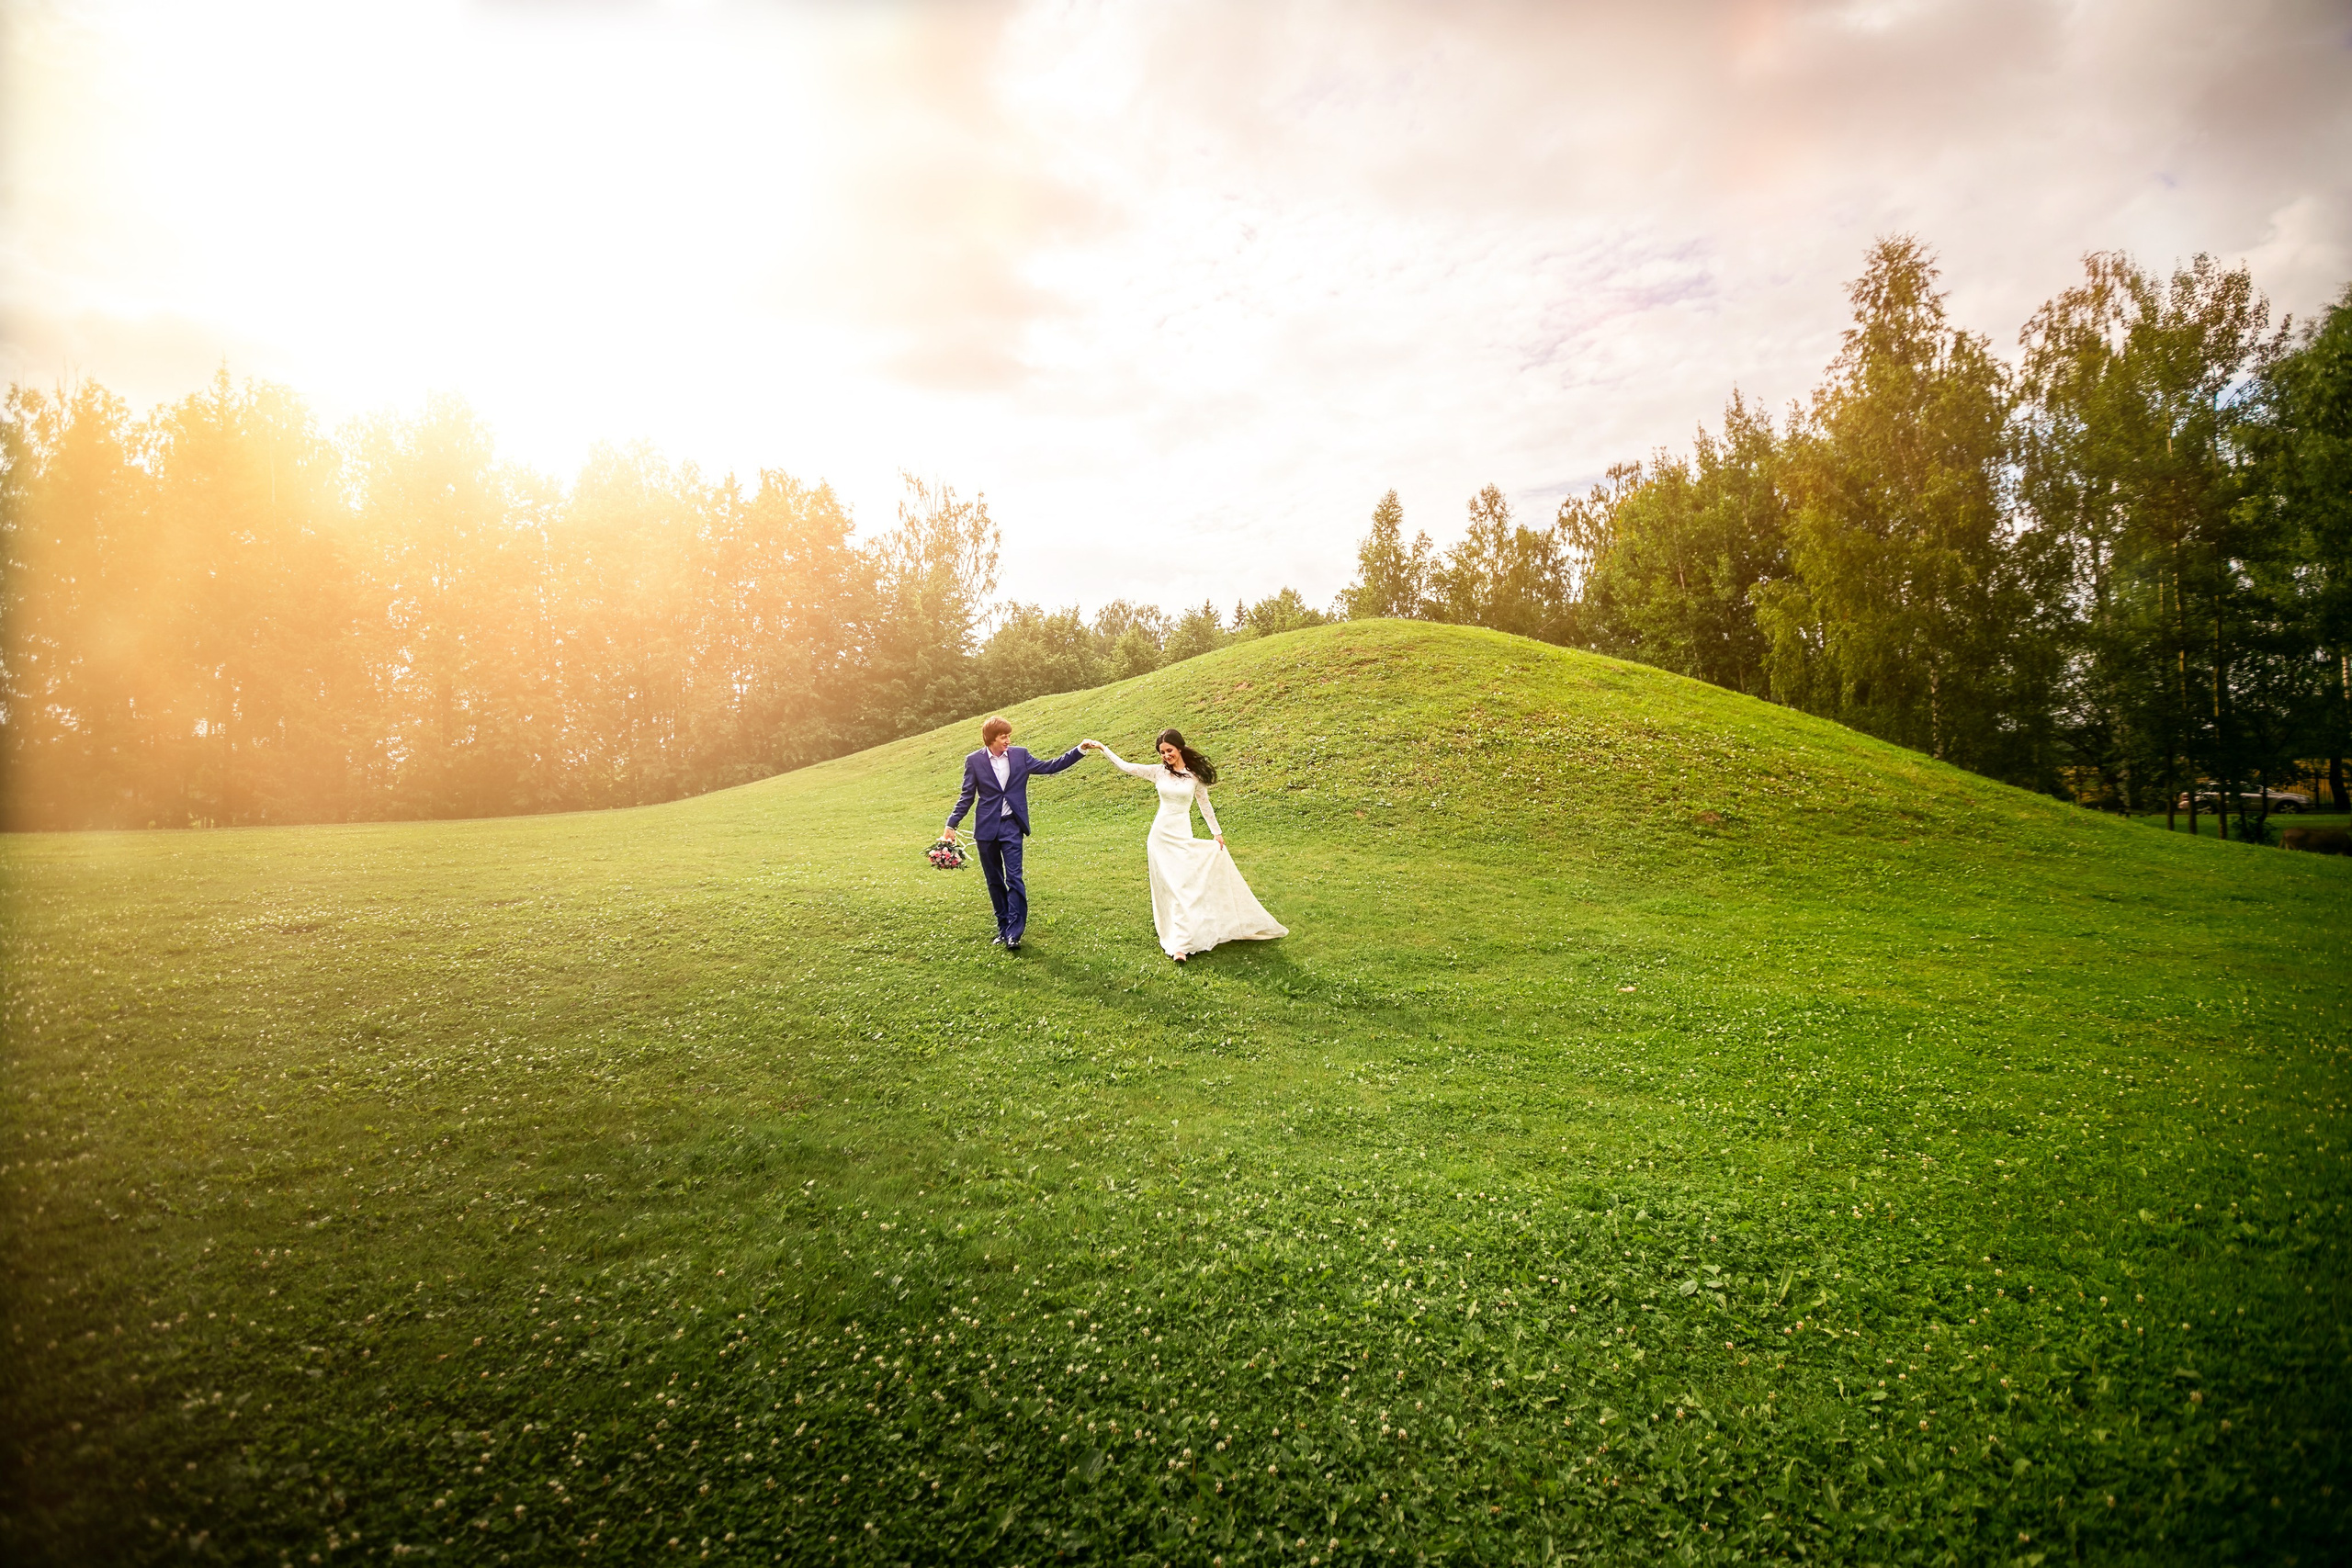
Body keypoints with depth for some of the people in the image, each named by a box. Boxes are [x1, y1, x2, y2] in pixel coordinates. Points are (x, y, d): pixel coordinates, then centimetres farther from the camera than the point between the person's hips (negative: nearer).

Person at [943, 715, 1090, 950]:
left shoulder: (1019, 755, 2)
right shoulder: (974, 760, -1)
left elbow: (1049, 767, 6)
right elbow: (967, 796, 3)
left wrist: (1079, 751, -1)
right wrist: (951, 824, -6)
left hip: (1011, 827, 0)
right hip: (986, 829, 1)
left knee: (1014, 878, -9)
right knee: (995, 881, 9)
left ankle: (1014, 932, -8)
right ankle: (1003, 927, 22)